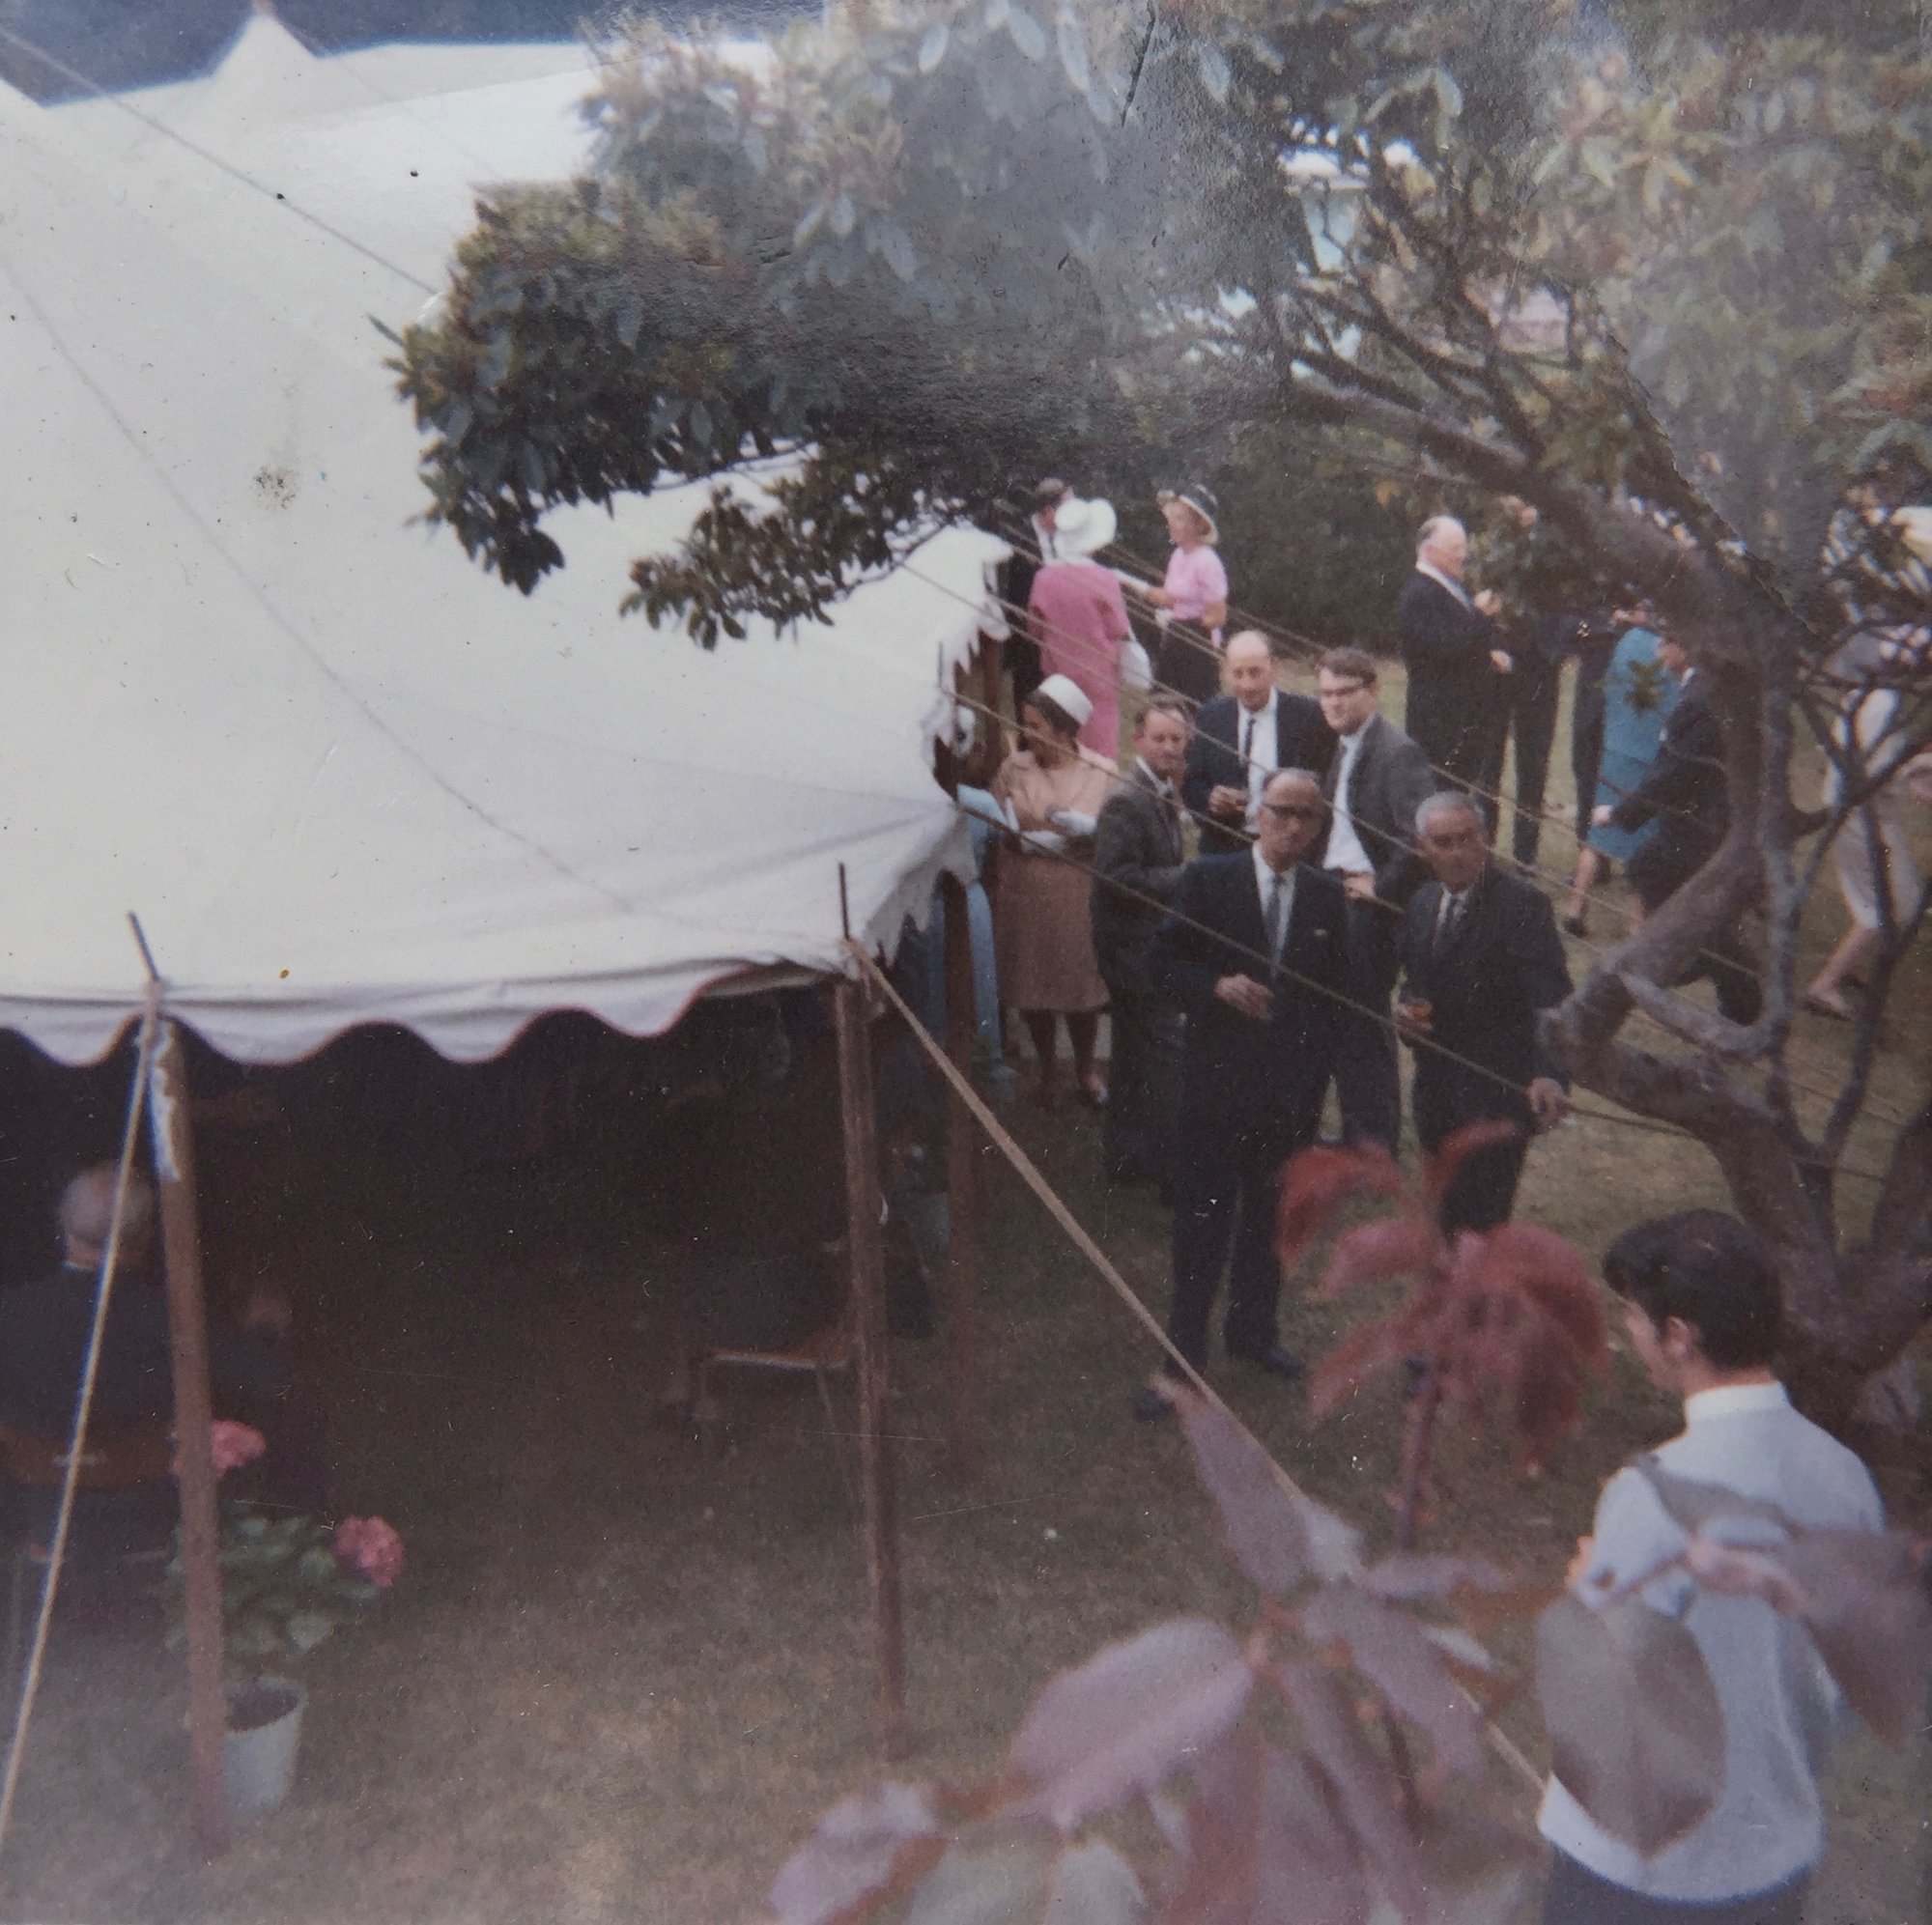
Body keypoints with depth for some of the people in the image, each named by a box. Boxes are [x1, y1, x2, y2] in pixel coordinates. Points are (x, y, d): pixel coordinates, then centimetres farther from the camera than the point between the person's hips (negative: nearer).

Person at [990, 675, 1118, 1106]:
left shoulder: (1101, 774, -4)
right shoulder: (1014, 768, -1)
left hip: (1078, 897, -1)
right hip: (1024, 896, 1)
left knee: (1081, 985, 8)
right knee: (1032, 987, 10)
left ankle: (1085, 1069, 31)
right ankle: (1047, 1070, 32)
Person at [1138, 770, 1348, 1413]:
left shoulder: (1326, 896, 3)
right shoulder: (1207, 878, -6)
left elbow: (1335, 992, 9)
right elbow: (1166, 961, -4)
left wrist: (1316, 1077, 5)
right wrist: (1217, 985, -23)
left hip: (1292, 1089, 3)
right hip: (1217, 1082, -3)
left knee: (1270, 1217, 16)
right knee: (1201, 1222, 4)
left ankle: (1253, 1330, 36)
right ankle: (1184, 1354, 16)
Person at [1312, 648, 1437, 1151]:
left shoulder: (1397, 752, -18)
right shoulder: (1346, 747, 11)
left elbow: (1422, 836, -28)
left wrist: (1381, 888, -19)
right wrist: (1329, 874, 9)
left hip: (1369, 909, -9)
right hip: (1338, 900, 9)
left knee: (1364, 1024, 2)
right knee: (1343, 1021, 17)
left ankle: (1375, 1139, 16)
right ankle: (1355, 1132, 30)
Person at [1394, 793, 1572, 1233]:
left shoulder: (1522, 904, -17)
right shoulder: (1422, 903, 6)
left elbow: (1550, 999, -25)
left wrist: (1548, 1074, -40)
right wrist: (1406, 1006, -4)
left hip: (1495, 1097, -7)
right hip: (1436, 1093, 7)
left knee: (1480, 1226, -1)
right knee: (1447, 1218, 21)